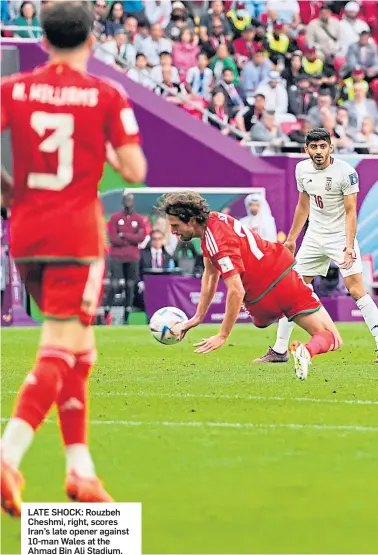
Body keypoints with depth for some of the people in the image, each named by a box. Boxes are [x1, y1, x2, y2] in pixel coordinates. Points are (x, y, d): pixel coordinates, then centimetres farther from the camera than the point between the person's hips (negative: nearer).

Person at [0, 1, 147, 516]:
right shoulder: (107, 96, -4)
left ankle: (81, 468, 16)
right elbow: (136, 171, -6)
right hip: (76, 236, -4)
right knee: (57, 354, -6)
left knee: (79, 350, 17)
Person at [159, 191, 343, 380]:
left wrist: (222, 336, -25)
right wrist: (198, 317, 16)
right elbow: (210, 274, 13)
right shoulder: (212, 221, 4)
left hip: (264, 300, -7)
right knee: (332, 339, 3)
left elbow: (236, 291, -29)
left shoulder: (218, 241, -24)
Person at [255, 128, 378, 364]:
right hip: (315, 236, 6)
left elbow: (350, 211, -16)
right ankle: (279, 351, 12)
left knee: (357, 290, -16)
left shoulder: (346, 172, -15)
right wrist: (291, 238, 21)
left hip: (341, 236, -6)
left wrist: (349, 245, -26)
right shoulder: (302, 170, 3)